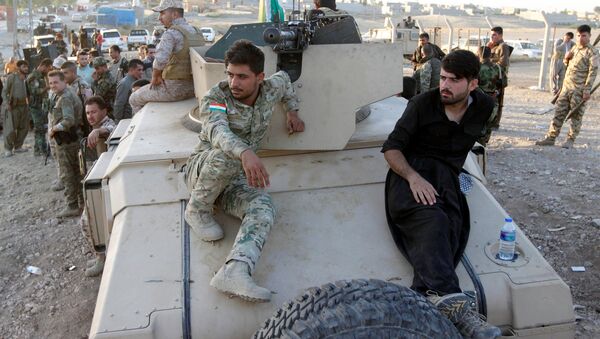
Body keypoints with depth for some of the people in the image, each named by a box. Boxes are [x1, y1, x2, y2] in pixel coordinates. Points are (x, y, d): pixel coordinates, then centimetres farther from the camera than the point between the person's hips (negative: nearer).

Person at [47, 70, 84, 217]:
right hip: (74, 138, 10)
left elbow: (69, 121, -29)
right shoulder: (57, 96, 15)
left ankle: (72, 206, 3)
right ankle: (82, 202, 25)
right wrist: (53, 129, 6)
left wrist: (54, 129, -16)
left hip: (65, 140, -10)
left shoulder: (65, 98, -19)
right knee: (77, 172, 16)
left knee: (67, 174, -3)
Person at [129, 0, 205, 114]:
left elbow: (160, 60, -32)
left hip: (174, 88, -8)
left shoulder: (171, 33, -18)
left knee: (134, 99, 16)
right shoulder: (197, 32, 7)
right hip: (193, 87, 8)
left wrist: (155, 77, -13)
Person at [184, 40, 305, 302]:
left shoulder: (270, 90, 2)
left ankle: (234, 272, -49)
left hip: (237, 177, 3)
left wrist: (292, 111, 19)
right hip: (202, 169, -3)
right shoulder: (215, 97, -14)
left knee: (263, 208, -29)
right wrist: (245, 153, -56)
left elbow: (284, 78, 28)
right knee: (226, 154, -39)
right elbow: (218, 132, -37)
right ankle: (197, 210, -14)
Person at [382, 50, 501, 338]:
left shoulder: (484, 106, 12)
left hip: (446, 174, 3)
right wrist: (413, 176, -21)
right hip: (411, 170, -3)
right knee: (429, 218, -38)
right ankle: (450, 302, -54)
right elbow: (391, 148, -3)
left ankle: (425, 299, -50)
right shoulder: (423, 104, 0)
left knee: (448, 225, -33)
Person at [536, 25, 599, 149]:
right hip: (566, 87, 6)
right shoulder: (574, 48, 15)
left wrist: (587, 90, -20)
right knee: (559, 113, 5)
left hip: (579, 90, -6)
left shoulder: (592, 52, -7)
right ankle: (551, 137, 9)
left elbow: (593, 72, -13)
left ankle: (570, 140, 9)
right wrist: (566, 58, 4)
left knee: (576, 116, 1)